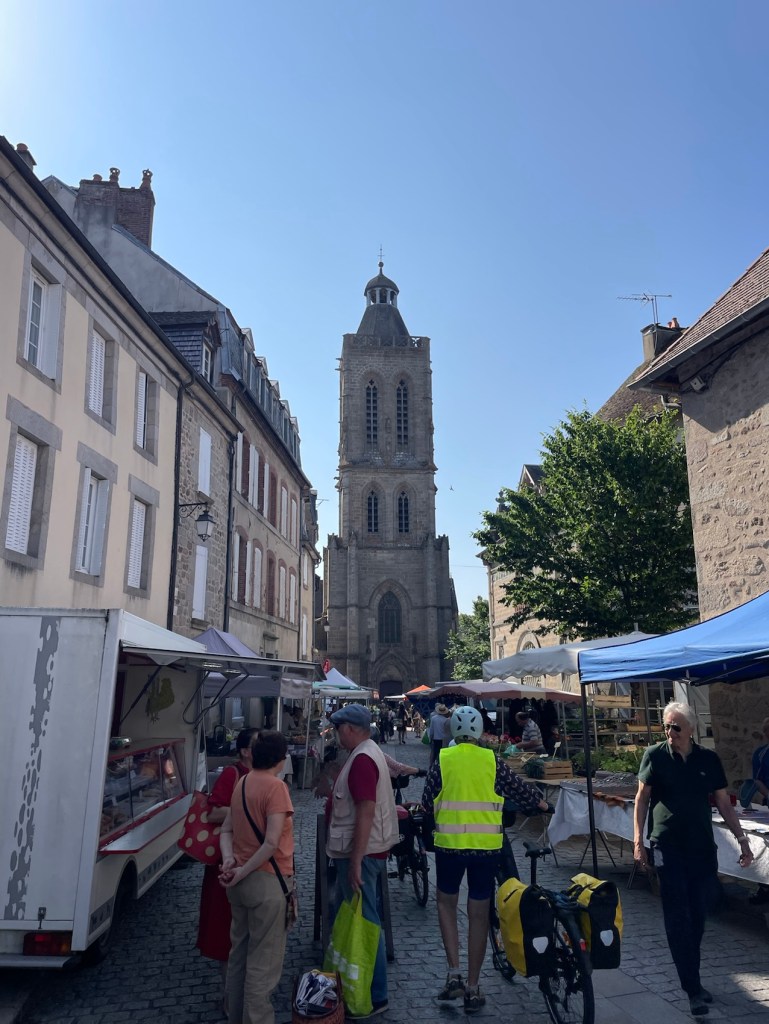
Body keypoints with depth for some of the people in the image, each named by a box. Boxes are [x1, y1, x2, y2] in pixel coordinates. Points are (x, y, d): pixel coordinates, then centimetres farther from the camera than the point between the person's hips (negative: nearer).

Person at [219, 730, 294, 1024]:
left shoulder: (242, 783, 7)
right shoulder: (275, 787, -18)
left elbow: (227, 829, 8)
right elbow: (272, 843, -24)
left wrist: (229, 859, -7)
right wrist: (243, 872, -14)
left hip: (242, 881, 8)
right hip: (266, 882, -8)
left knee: (239, 952, 20)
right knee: (263, 961, 3)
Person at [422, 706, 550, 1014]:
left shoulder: (442, 760, -4)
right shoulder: (491, 761, -2)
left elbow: (427, 802, 2)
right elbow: (519, 789, 6)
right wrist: (542, 803, 26)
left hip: (449, 844, 0)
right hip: (486, 846, 1)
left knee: (446, 903, 20)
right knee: (479, 914, 11)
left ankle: (454, 974, 10)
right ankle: (473, 988, 18)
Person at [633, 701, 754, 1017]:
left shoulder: (709, 759, 2)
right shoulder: (655, 755, -5)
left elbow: (724, 803, 9)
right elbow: (642, 798, -2)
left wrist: (742, 840, 2)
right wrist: (638, 841, -8)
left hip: (703, 848, 3)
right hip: (668, 849, -3)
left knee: (697, 918, 10)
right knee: (678, 919, -3)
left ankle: (692, 979, 26)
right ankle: (693, 989, 4)